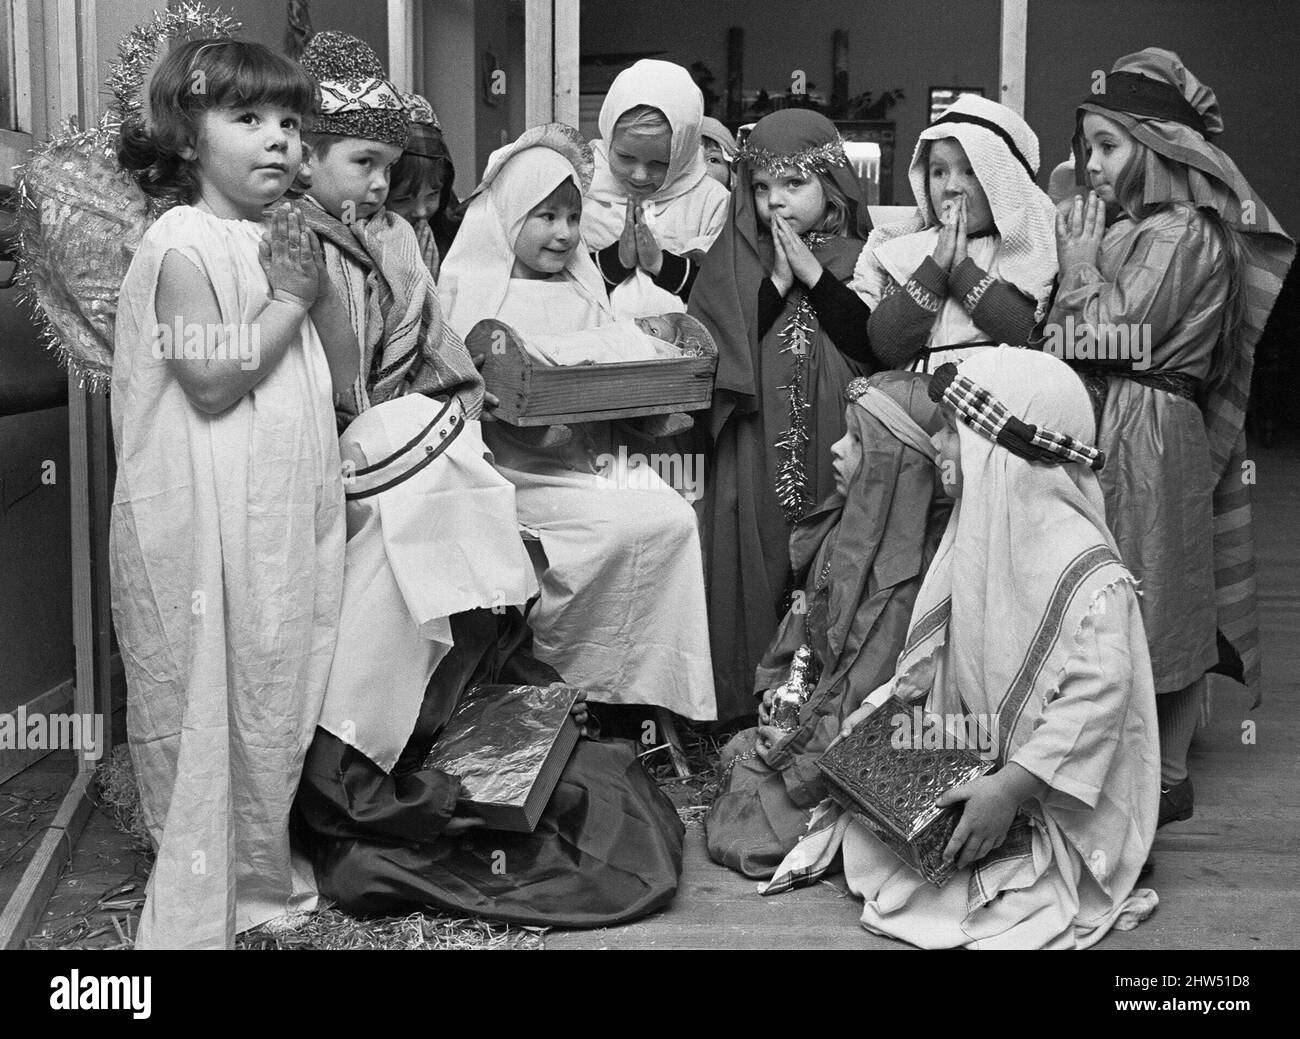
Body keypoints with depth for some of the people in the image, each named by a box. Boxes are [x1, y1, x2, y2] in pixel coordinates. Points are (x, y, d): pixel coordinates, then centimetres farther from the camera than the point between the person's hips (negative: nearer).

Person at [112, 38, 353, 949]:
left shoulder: (287, 241, 11)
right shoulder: (183, 245, -11)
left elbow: (343, 375, 10)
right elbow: (212, 381, -20)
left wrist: (321, 288, -4)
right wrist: (287, 300, -13)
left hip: (292, 511, 7)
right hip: (208, 524, -7)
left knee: (278, 695, 15)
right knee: (206, 703, 2)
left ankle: (263, 871, 31)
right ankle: (197, 911, 15)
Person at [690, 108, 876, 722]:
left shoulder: (857, 260, 6)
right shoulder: (735, 260, 7)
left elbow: (876, 346, -7)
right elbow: (717, 349, -4)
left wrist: (813, 275, -7)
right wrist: (778, 281, -8)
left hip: (833, 443, 0)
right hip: (755, 453, 0)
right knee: (755, 558, -2)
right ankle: (747, 706, 6)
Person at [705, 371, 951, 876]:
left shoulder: (909, 574, -27)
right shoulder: (847, 527, 1)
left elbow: (878, 700, -24)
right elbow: (807, 614, 15)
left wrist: (799, 747, -14)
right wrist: (777, 686, 3)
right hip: (811, 717, 9)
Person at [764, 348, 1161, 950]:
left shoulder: (1088, 572, -24)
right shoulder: (975, 538, 5)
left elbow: (1097, 699, -31)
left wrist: (1009, 788, -34)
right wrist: (883, 706, 2)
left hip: (1055, 806, -7)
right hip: (965, 763, 8)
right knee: (857, 821, -6)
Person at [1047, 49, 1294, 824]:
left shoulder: (1186, 233, -11)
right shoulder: (1122, 228, 14)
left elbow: (1122, 334, -16)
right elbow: (1060, 339, 13)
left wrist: (1084, 266, -4)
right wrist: (1076, 258, 4)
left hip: (1152, 439, -8)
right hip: (1095, 431, 8)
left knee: (1160, 604, 1)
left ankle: (1169, 778, 11)